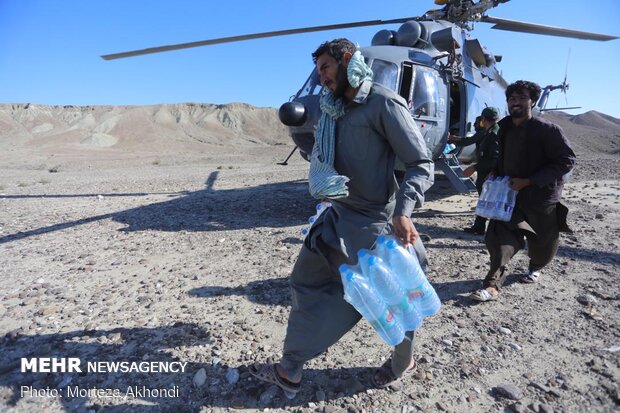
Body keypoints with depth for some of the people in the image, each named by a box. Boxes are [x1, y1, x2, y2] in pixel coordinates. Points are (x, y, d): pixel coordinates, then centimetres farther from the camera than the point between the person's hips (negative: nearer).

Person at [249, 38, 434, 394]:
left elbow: (422, 164, -16)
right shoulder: (333, 109, 11)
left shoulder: (384, 103, -14)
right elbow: (319, 157, 11)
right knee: (307, 283, 10)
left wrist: (403, 210, -30)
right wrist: (321, 178, -10)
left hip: (375, 222, -8)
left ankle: (403, 361, 42)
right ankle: (290, 370, 26)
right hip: (339, 216, 8)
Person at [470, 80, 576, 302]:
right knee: (500, 237, -11)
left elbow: (567, 160, -17)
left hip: (541, 196, -3)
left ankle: (535, 268, 46)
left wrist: (528, 181, -24)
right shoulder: (505, 129, 3)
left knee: (542, 240, 16)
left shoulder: (548, 130, -15)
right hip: (510, 194, 3)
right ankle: (493, 285, -9)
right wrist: (496, 175, 1)